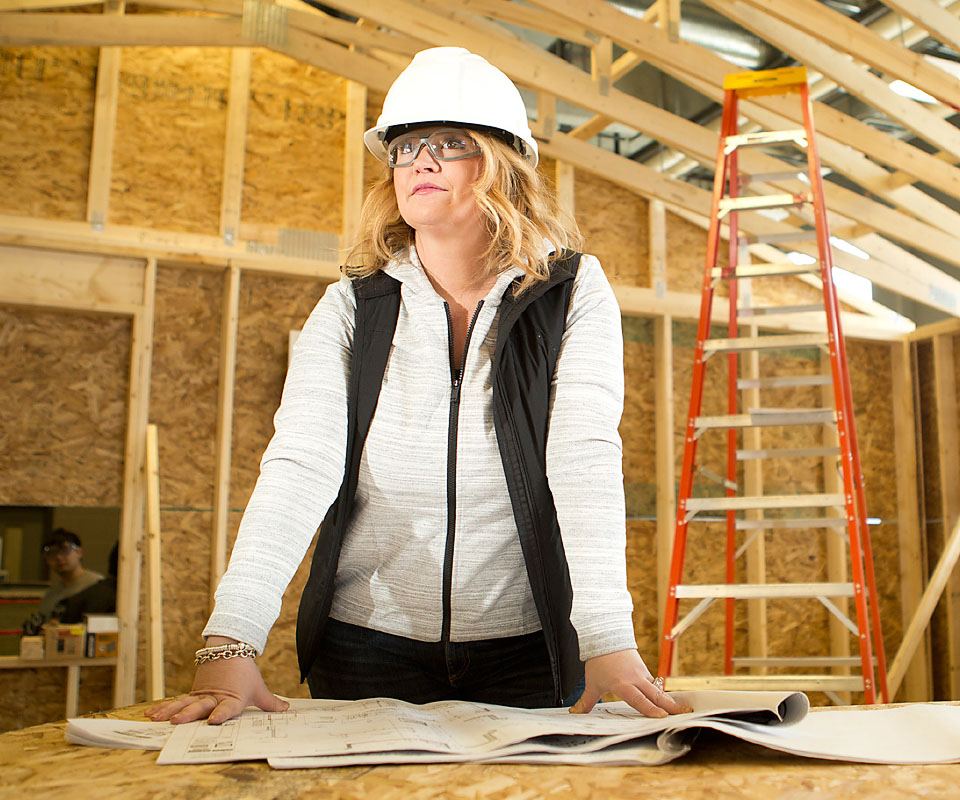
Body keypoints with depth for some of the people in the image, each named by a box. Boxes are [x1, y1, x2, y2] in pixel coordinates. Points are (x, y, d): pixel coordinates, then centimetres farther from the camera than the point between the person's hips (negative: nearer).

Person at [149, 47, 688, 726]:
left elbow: (586, 459, -18)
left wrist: (609, 642, -29)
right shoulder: (351, 308, -2)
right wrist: (230, 645, -27)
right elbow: (299, 466, -15)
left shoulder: (572, 292, -5)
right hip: (367, 650, 1)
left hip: (528, 651, -1)